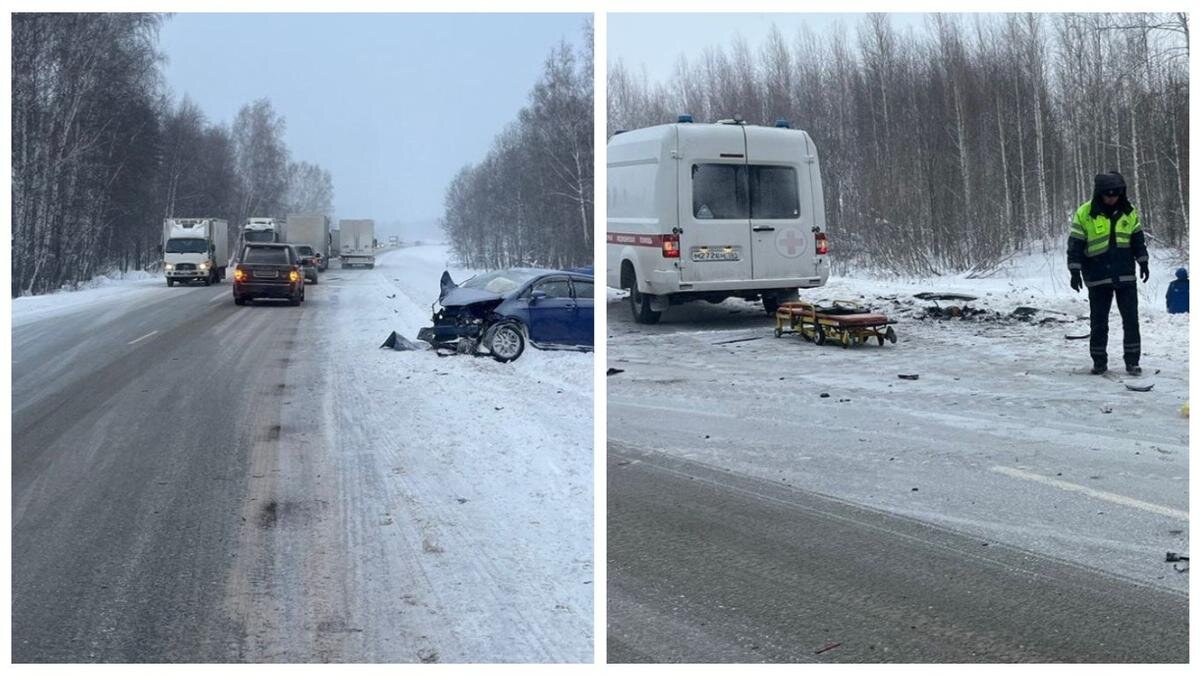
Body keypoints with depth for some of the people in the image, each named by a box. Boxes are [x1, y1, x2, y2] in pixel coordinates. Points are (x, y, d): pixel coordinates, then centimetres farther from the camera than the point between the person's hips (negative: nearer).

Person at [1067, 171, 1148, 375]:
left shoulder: (1129, 212, 4)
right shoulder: (1084, 213, -7)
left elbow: (1137, 238, 15)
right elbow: (1075, 244, -4)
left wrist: (1143, 262, 11)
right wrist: (1075, 271, -8)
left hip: (1126, 276, 2)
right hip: (1098, 278, -2)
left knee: (1131, 320, 1)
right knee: (1099, 323, 3)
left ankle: (1132, 361, 7)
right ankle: (1099, 362, 15)